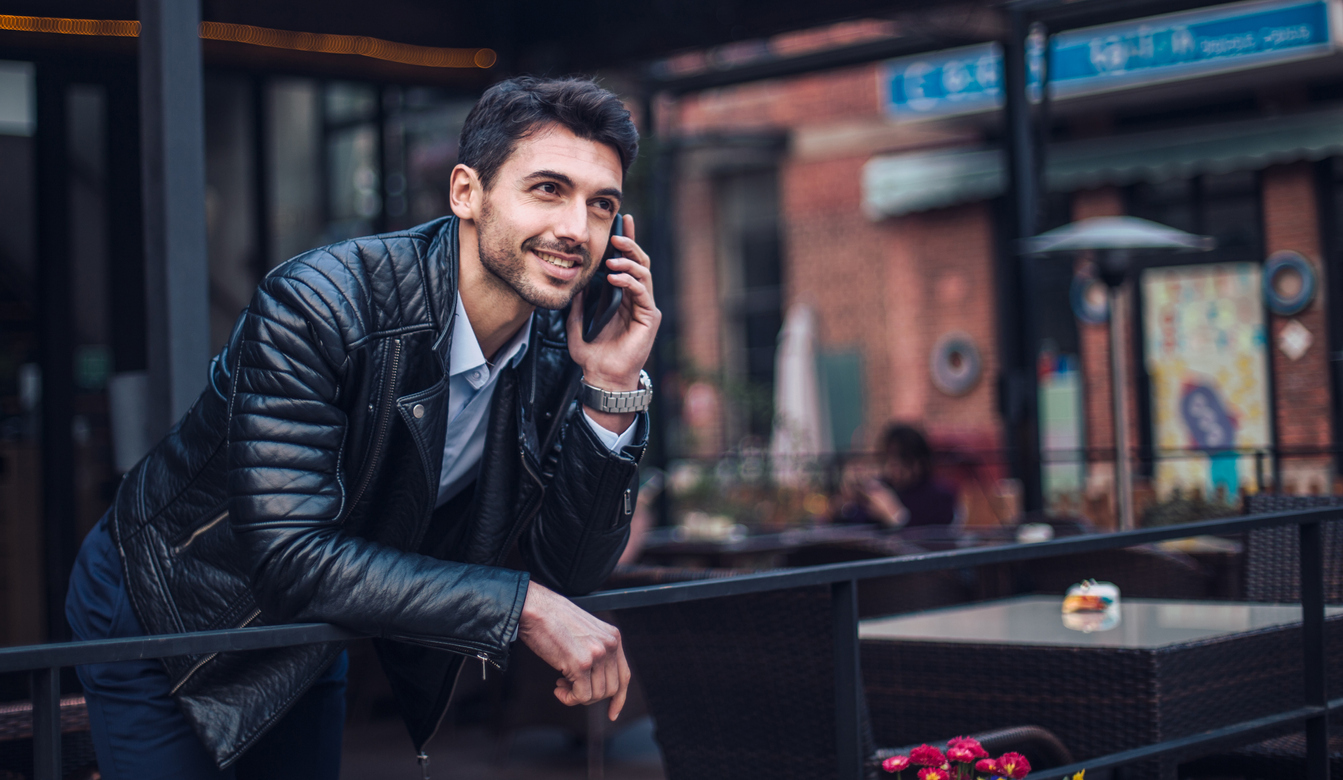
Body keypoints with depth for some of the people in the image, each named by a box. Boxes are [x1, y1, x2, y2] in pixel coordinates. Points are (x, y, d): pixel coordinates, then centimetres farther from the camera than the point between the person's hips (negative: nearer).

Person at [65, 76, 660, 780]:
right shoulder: (313, 307, -31)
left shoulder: (552, 353, -11)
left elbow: (568, 573, -13)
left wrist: (613, 391, -25)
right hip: (163, 619, -5)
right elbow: (293, 558, -36)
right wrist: (521, 604, -38)